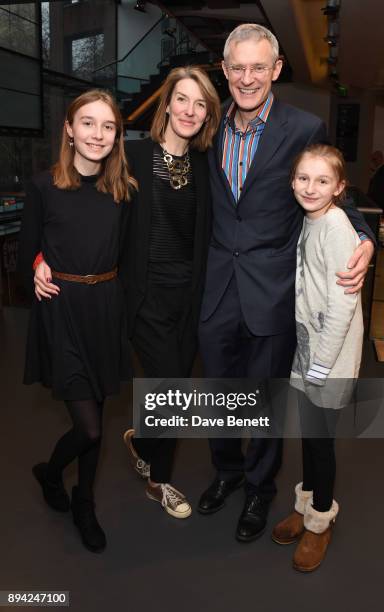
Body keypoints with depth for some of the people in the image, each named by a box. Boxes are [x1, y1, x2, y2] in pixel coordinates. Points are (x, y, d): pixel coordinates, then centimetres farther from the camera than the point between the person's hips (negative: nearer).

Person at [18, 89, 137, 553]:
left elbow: (125, 253, 5)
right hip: (61, 311, -3)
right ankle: (49, 473, 30)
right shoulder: (44, 186, -7)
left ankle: (84, 505, 37)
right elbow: (27, 255, 1)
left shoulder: (123, 189, 1)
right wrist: (40, 271, -14)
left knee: (93, 417, 14)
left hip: (106, 307, 4)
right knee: (89, 427, -5)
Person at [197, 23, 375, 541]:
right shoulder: (212, 127, 5)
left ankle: (260, 488, 38)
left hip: (271, 294, -4)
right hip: (218, 290, 4)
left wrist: (363, 240, -18)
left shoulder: (305, 128, -8)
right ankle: (227, 470, 46)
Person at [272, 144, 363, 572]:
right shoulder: (310, 222, 8)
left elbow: (342, 303, -21)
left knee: (320, 437, 6)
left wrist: (321, 363, -18)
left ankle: (320, 521, 27)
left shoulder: (336, 227, -18)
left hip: (329, 353, -7)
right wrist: (307, 356, 11)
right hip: (306, 347, 7)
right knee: (308, 432, 19)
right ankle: (305, 505, 38)